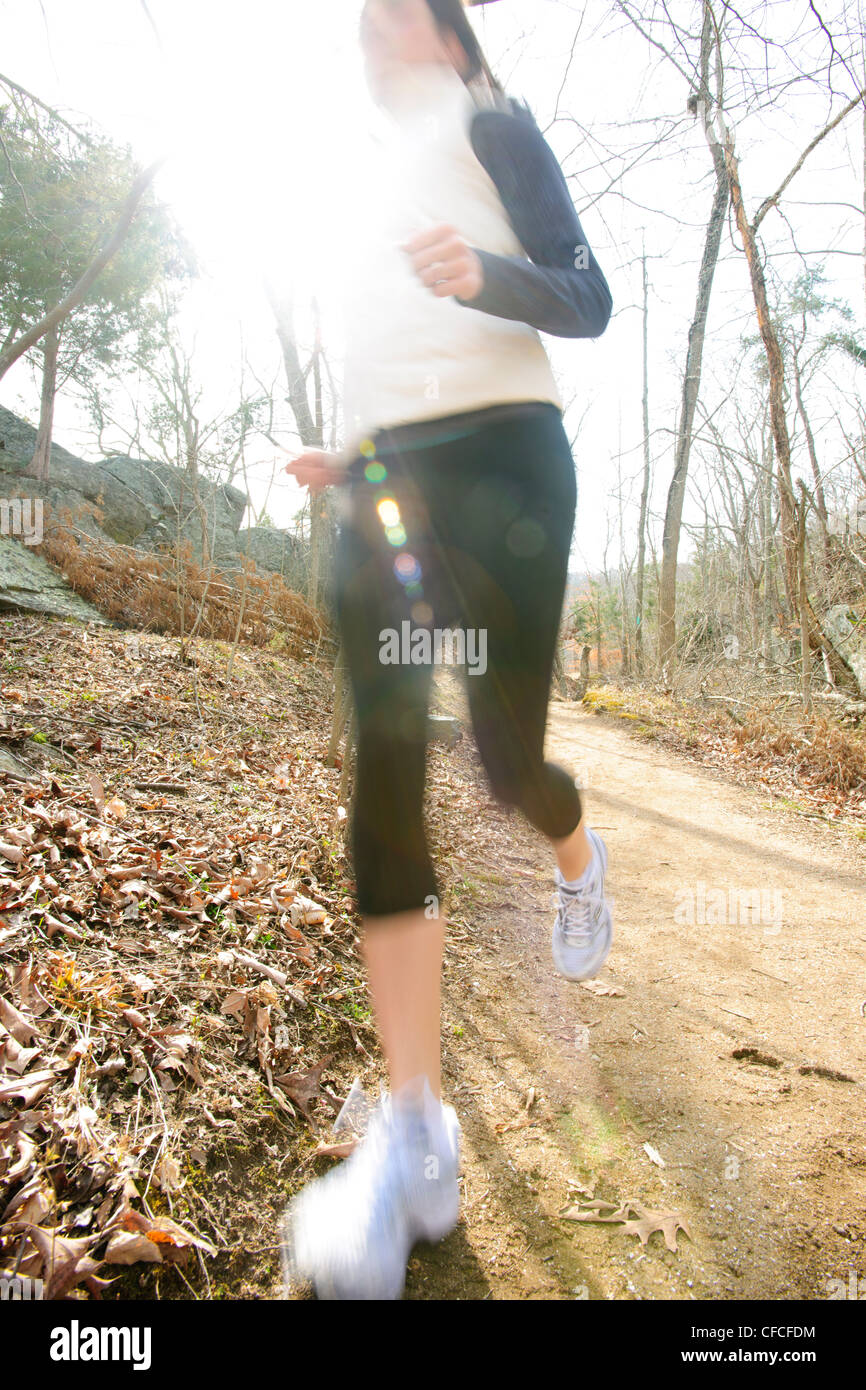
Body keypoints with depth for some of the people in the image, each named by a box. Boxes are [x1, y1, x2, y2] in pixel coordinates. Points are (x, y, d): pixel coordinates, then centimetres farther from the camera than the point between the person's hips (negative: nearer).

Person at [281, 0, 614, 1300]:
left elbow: (586, 300, 2)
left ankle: (579, 857, 32)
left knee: (507, 753, -8)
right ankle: (416, 1133, -9)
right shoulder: (381, 183, 32)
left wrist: (485, 273, -16)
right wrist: (352, 460, 17)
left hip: (499, 459, -5)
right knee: (383, 777, -11)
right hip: (387, 483, 6)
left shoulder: (489, 120, 14)